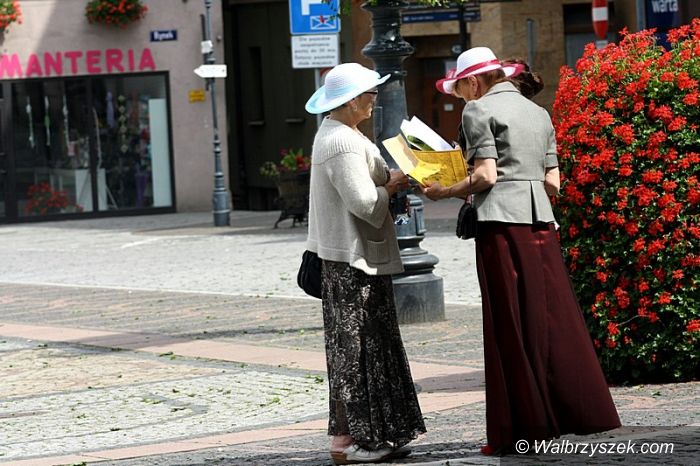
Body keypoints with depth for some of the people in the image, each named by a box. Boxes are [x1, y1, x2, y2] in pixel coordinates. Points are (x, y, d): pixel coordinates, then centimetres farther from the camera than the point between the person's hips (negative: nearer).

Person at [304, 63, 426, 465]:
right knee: (354, 346, -7)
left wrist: (390, 178, 7)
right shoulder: (342, 143, -19)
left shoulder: (337, 134, 16)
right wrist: (392, 187, -7)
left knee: (368, 344, 13)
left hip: (357, 257, 11)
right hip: (350, 258, -11)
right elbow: (363, 201, -24)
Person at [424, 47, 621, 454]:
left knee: (511, 325, -2)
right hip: (540, 220, 6)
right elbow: (553, 181, 15)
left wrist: (445, 192, 2)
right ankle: (578, 410, 9)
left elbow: (485, 176, -10)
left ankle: (523, 426, 0)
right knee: (553, 315, 9)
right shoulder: (538, 112, 18)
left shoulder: (479, 110, -2)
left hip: (502, 220, -6)